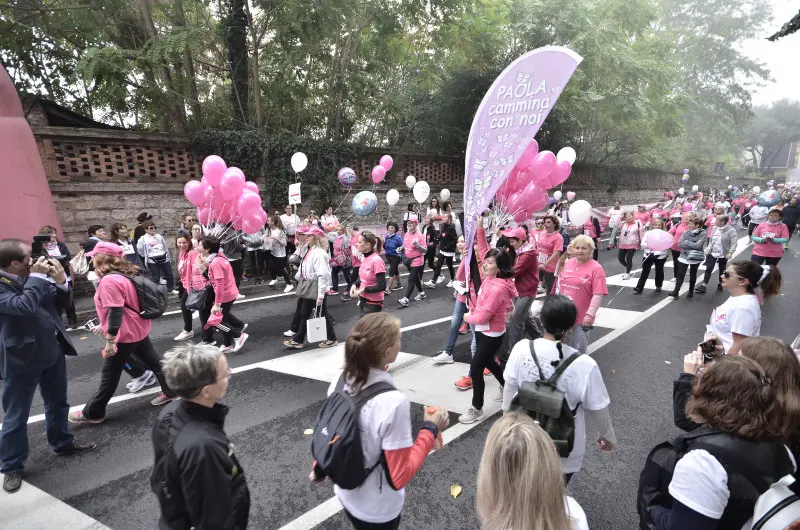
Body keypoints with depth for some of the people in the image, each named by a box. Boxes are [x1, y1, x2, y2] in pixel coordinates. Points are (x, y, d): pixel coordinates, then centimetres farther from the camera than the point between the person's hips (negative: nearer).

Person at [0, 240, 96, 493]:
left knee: (57, 402, 22)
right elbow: (24, 305, -36)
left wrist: (61, 280, -10)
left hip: (52, 350, 7)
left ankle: (62, 442, 42)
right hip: (21, 358, -7)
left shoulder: (31, 277, 1)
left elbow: (60, 300, 9)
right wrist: (38, 277, -27)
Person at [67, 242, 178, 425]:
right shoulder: (123, 275, 8)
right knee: (153, 362, 18)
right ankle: (170, 391, 28)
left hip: (126, 334, -10)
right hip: (139, 329, 10)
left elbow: (115, 312, -28)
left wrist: (110, 340, -24)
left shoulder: (109, 281, -23)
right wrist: (104, 326, 24)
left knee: (109, 375, 4)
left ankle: (92, 413, 18)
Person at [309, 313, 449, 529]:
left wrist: (319, 469, 20)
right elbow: (399, 477, -25)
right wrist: (430, 429, -17)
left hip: (347, 495, 6)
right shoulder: (393, 402, -33)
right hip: (378, 510, -5)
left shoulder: (340, 382, -13)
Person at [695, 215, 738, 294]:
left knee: (722, 270, 13)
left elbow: (734, 243, -17)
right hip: (712, 253, 4)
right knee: (708, 269, -3)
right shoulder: (714, 228, 5)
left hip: (723, 254, -4)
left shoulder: (731, 230, -13)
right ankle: (703, 285, -4)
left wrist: (730, 253, -26)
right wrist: (708, 247, 2)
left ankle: (720, 284, 31)